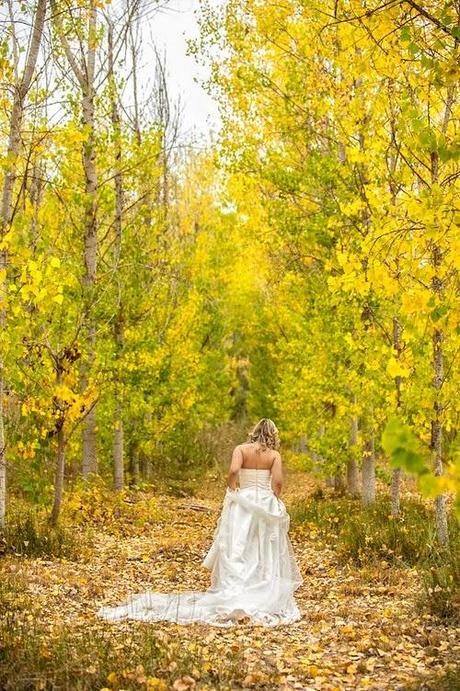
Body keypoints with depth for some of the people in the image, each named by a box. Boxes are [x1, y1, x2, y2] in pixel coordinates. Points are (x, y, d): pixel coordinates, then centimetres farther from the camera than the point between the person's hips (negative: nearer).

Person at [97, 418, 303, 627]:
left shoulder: (241, 449, 2)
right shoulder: (274, 455, 1)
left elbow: (233, 471, -16)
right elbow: (278, 482, -10)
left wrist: (232, 493, -3)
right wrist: (273, 503, 5)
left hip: (242, 504, 0)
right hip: (267, 506, 0)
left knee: (237, 551, 2)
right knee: (267, 556, 5)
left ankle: (235, 597, -3)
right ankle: (266, 598, 2)